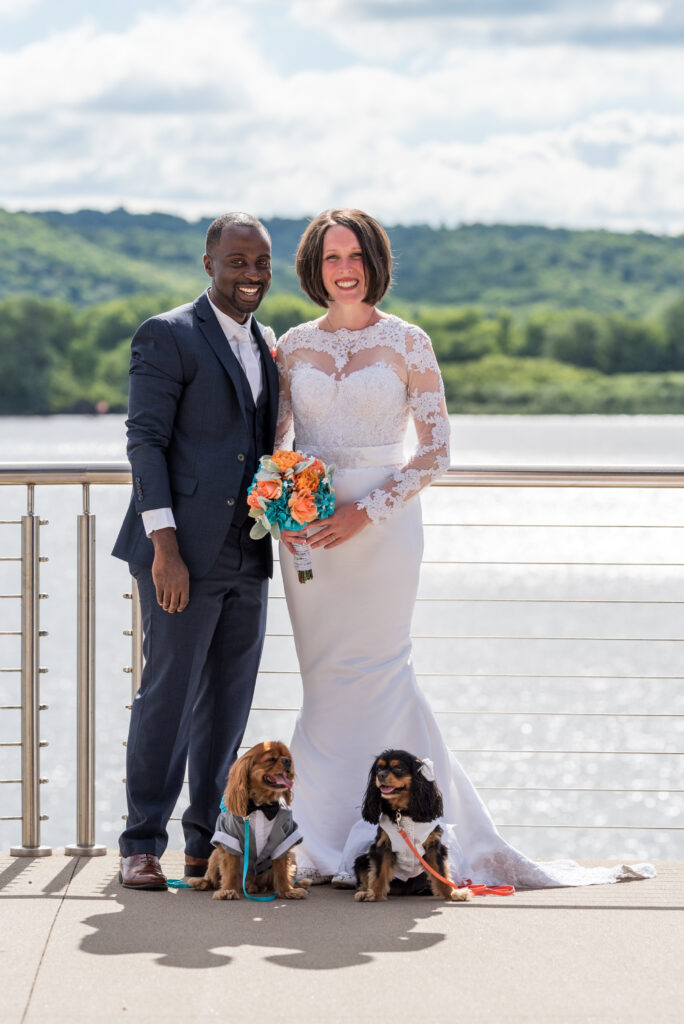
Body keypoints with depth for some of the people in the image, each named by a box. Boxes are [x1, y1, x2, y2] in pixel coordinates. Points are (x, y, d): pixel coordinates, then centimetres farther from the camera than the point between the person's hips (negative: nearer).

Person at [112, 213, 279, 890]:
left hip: (247, 555, 7)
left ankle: (210, 842, 18)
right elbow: (146, 440, -10)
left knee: (228, 702, 10)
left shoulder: (266, 345, 17)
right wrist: (164, 546, -17)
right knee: (168, 694, -4)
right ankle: (142, 845, 5)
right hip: (184, 551, -7)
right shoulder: (167, 336, -5)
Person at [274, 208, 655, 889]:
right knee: (325, 677, 5)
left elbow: (435, 452, -4)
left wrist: (365, 511, -13)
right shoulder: (294, 346, 8)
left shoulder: (406, 342, -1)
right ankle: (333, 843, 15)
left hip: (383, 526, -3)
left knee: (371, 673, -6)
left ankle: (371, 840, 5)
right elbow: (272, 442, 13)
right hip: (307, 528, 3)